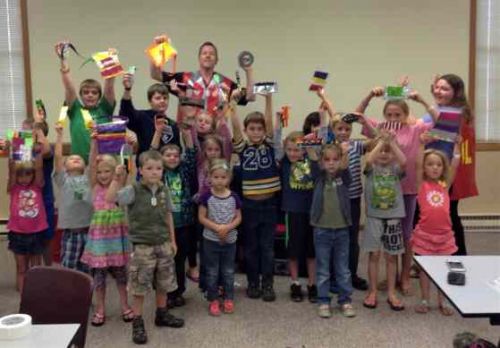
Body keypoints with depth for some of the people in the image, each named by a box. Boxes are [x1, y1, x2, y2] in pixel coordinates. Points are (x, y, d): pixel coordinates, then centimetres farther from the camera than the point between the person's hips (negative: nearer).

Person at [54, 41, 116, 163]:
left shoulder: (104, 109, 7)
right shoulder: (75, 110, 7)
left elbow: (109, 87, -4)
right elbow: (69, 87, -2)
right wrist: (63, 60, -11)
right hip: (80, 162, 0)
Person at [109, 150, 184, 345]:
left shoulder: (164, 190, 2)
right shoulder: (134, 190, -13)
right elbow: (110, 198, -27)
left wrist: (172, 240, 13)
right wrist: (117, 178, -36)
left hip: (163, 243, 5)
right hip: (142, 245, -5)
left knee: (164, 283, 17)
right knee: (139, 287, 3)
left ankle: (162, 314, 36)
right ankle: (137, 323, 17)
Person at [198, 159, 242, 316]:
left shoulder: (234, 197, -3)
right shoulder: (207, 196, -8)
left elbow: (238, 217, 2)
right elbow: (201, 217, -7)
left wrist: (228, 227, -16)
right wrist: (217, 227, -19)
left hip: (229, 240, 2)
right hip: (211, 240, -2)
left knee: (228, 271, 11)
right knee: (212, 272, 7)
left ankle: (228, 299, 24)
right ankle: (213, 300, 19)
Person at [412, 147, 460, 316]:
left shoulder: (445, 184, 5)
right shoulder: (422, 184, -2)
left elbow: (455, 165, 0)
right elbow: (417, 164, -12)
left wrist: (456, 147, -3)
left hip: (444, 233, 2)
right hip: (425, 233, -2)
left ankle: (442, 301, 23)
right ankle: (424, 300, 22)